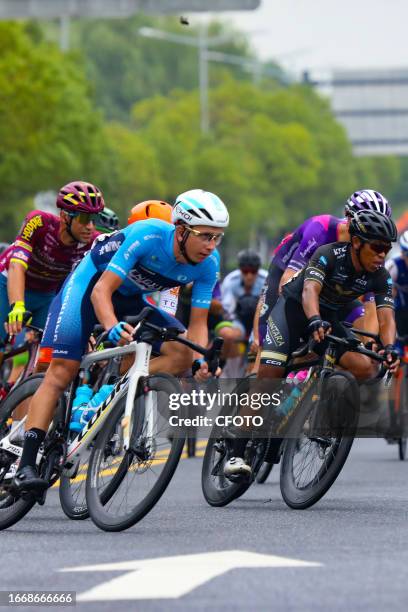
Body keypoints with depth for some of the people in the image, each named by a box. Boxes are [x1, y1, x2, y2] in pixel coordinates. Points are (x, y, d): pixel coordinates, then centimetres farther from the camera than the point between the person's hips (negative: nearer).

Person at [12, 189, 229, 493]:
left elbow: (198, 322, -12)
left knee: (182, 354, -17)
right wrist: (112, 327, -53)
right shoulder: (149, 235, -33)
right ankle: (26, 466, -21)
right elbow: (102, 290, -35)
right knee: (61, 372, -18)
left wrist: (201, 360, -31)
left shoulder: (209, 263, -18)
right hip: (90, 284, -6)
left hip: (131, 299, 6)